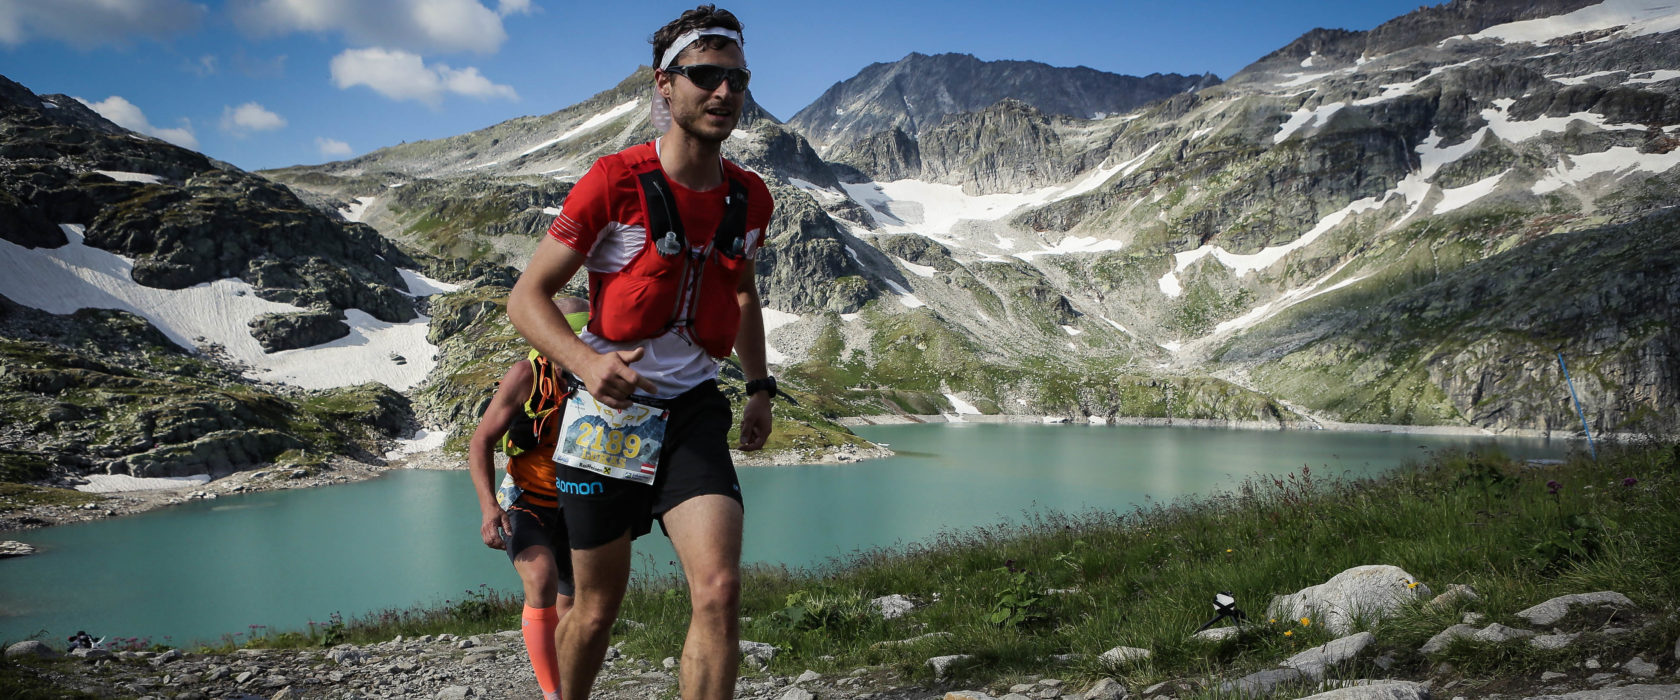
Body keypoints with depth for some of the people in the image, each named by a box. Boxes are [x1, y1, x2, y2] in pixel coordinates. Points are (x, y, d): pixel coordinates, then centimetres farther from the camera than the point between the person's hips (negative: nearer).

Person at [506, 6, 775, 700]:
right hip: (607, 413, -3)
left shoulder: (749, 198, 3)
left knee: (719, 590, -18)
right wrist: (586, 361, -29)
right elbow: (526, 296, -11)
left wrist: (759, 387, 17)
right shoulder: (614, 181, -13)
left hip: (693, 411, 3)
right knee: (597, 609, 10)